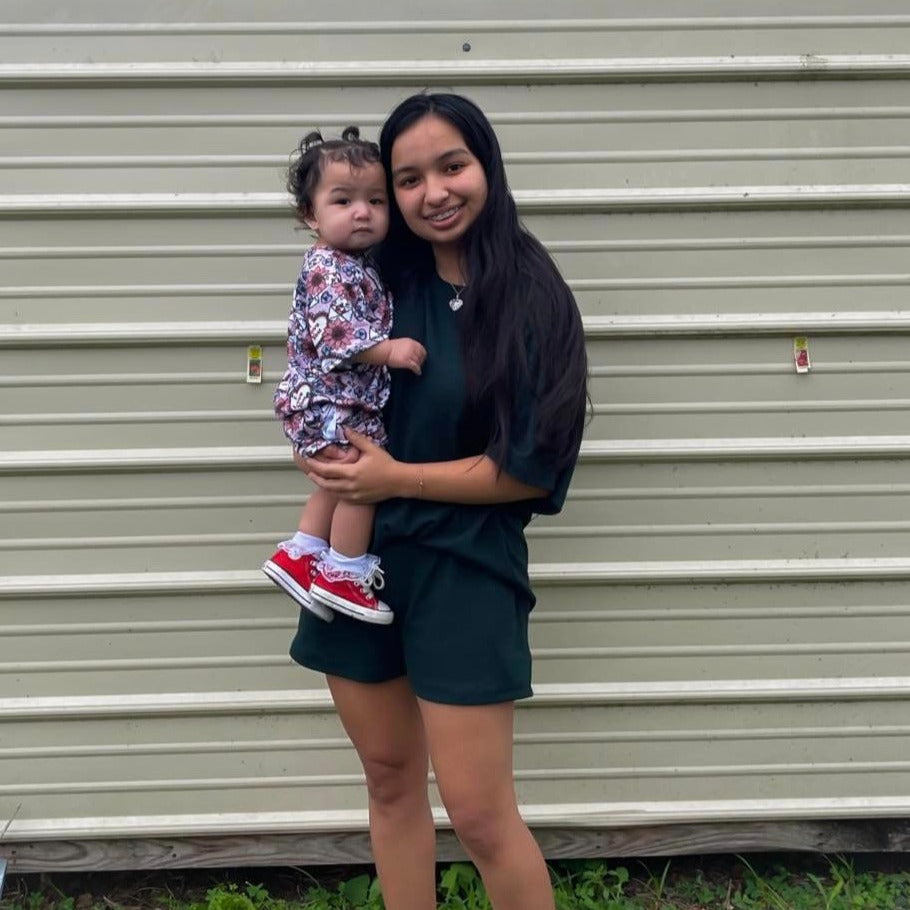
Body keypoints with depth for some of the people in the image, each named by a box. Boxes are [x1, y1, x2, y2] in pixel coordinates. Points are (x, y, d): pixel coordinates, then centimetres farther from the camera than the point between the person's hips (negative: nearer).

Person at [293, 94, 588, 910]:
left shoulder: (530, 294, -10)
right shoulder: (380, 277, 2)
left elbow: (534, 469, -14)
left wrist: (396, 478, -14)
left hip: (462, 567, -5)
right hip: (358, 557, 5)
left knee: (479, 812, 0)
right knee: (390, 779, 17)